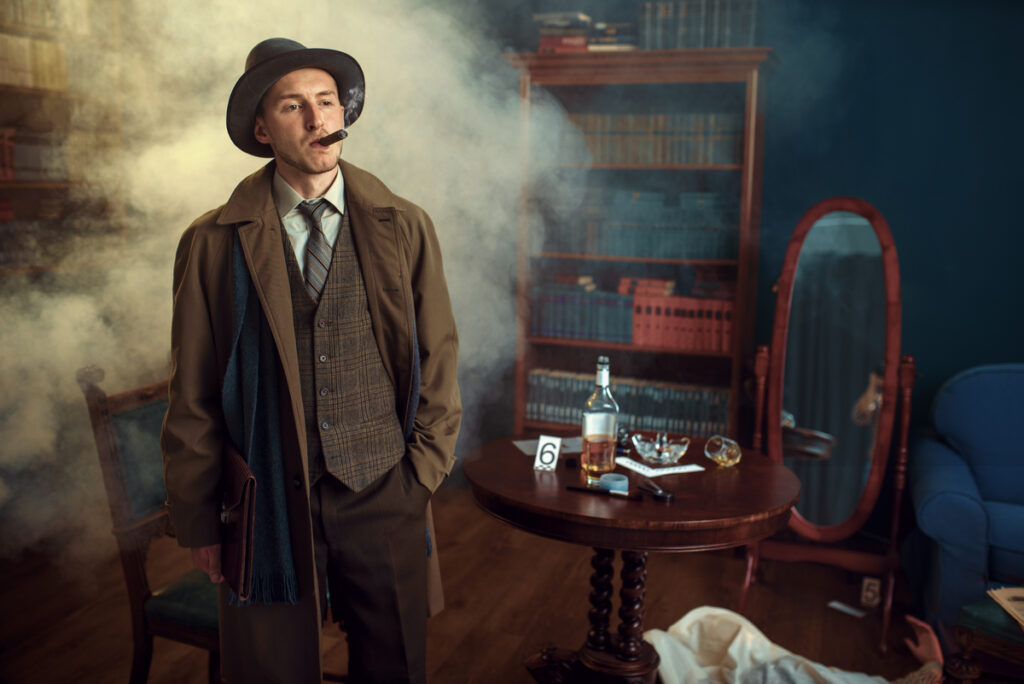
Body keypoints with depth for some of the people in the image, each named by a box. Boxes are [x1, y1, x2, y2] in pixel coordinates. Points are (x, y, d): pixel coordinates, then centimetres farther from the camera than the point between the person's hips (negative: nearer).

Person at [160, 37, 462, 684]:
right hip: (270, 508, -1)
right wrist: (199, 522, 3)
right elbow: (192, 397, 1)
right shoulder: (214, 243, -2)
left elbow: (438, 364, 5)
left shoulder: (406, 228, 1)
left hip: (385, 502, 1)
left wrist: (420, 479, 1)